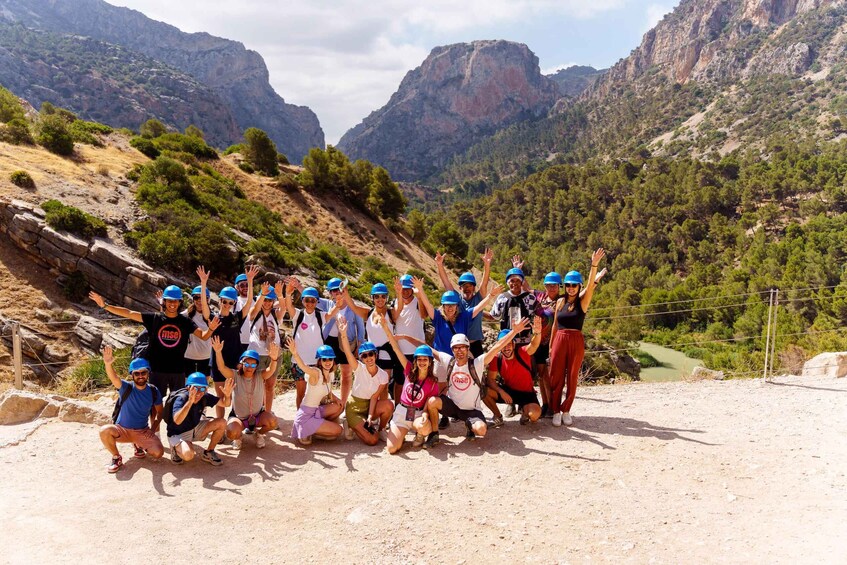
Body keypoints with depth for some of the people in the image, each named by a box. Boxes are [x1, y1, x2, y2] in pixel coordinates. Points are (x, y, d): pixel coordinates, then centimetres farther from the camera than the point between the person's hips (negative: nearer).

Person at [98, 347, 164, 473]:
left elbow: (159, 412, 6)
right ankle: (116, 457, -5)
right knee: (104, 431, -33)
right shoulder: (126, 388, -15)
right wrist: (108, 364, -58)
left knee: (158, 453, -19)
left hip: (143, 432, 2)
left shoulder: (153, 391, -6)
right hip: (122, 430, -2)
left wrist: (153, 428, -10)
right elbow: (113, 378, -37)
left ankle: (138, 445, 16)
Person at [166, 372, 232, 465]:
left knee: (221, 423, -10)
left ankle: (208, 453, 7)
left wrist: (227, 394, -28)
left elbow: (225, 403, -4)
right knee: (188, 455, -34)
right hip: (178, 433, -6)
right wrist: (190, 401, -58)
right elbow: (177, 421, -46)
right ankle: (176, 448, 3)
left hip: (195, 428, 6)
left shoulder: (204, 397, -13)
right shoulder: (181, 399, -29)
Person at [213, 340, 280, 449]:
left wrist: (274, 359, -54)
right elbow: (222, 367, -28)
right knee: (232, 433, -31)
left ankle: (259, 433, 10)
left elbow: (271, 370, -31)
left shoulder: (259, 376, -11)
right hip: (238, 417, -1)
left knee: (272, 422, -27)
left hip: (258, 415, 1)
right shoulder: (235, 376, -12)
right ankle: (238, 436, 10)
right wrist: (218, 352, -47)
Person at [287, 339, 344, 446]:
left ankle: (321, 427, 11)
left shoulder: (331, 374, 5)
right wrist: (295, 353, -61)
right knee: (338, 430, -7)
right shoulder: (316, 373, -20)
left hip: (315, 412, 8)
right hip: (305, 416, -8)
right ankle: (307, 432, 2)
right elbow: (303, 366, -41)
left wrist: (336, 399, -4)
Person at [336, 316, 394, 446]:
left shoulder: (383, 375, -9)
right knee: (372, 440, -18)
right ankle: (352, 426, 13)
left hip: (371, 406, 3)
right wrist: (343, 334, -50)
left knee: (388, 405, -29)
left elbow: (374, 397, -9)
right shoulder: (359, 368, -16)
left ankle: (380, 430, 1)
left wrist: (370, 416, -22)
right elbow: (347, 352, -33)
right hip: (354, 407, -3)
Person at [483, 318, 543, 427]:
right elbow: (491, 379, -10)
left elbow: (533, 345, -43)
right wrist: (501, 392, -27)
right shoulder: (496, 359, -14)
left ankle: (524, 409, 9)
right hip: (507, 390, 2)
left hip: (526, 393, -2)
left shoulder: (523, 352, -21)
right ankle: (498, 417, 2)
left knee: (535, 415, -30)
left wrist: (537, 333, -65)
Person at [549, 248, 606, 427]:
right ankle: (555, 411, 11)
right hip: (559, 340, 2)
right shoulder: (560, 301, 7)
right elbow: (555, 325, 11)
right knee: (556, 378, 2)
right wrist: (551, 345, 10)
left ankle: (566, 410, 17)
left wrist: (594, 265, -30)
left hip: (576, 341, -2)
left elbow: (591, 285, -17)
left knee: (572, 378, 5)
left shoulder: (583, 301, -1)